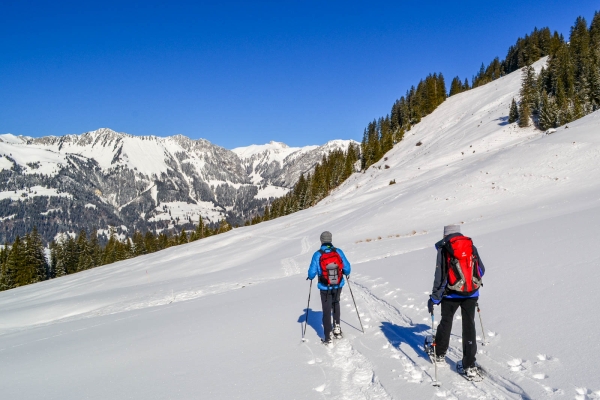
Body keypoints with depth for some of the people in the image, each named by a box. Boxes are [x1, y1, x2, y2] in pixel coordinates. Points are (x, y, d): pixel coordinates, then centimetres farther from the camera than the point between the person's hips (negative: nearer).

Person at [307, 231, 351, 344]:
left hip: (325, 288, -2)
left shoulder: (317, 255, -14)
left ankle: (328, 337, 14)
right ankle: (337, 328, 24)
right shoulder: (338, 252, -10)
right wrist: (346, 273, 16)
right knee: (335, 304, 29)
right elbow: (347, 268, -7)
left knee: (326, 310, 10)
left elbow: (312, 272, -12)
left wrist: (310, 277, 11)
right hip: (338, 286, 2)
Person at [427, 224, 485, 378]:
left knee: (446, 322, 17)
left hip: (452, 294, -2)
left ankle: (440, 354, 34)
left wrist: (434, 299, -5)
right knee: (469, 326, 7)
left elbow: (440, 277, -11)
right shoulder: (472, 247, 5)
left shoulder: (444, 249, -6)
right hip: (471, 294, 2)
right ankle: (470, 366, 3)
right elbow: (481, 270, 15)